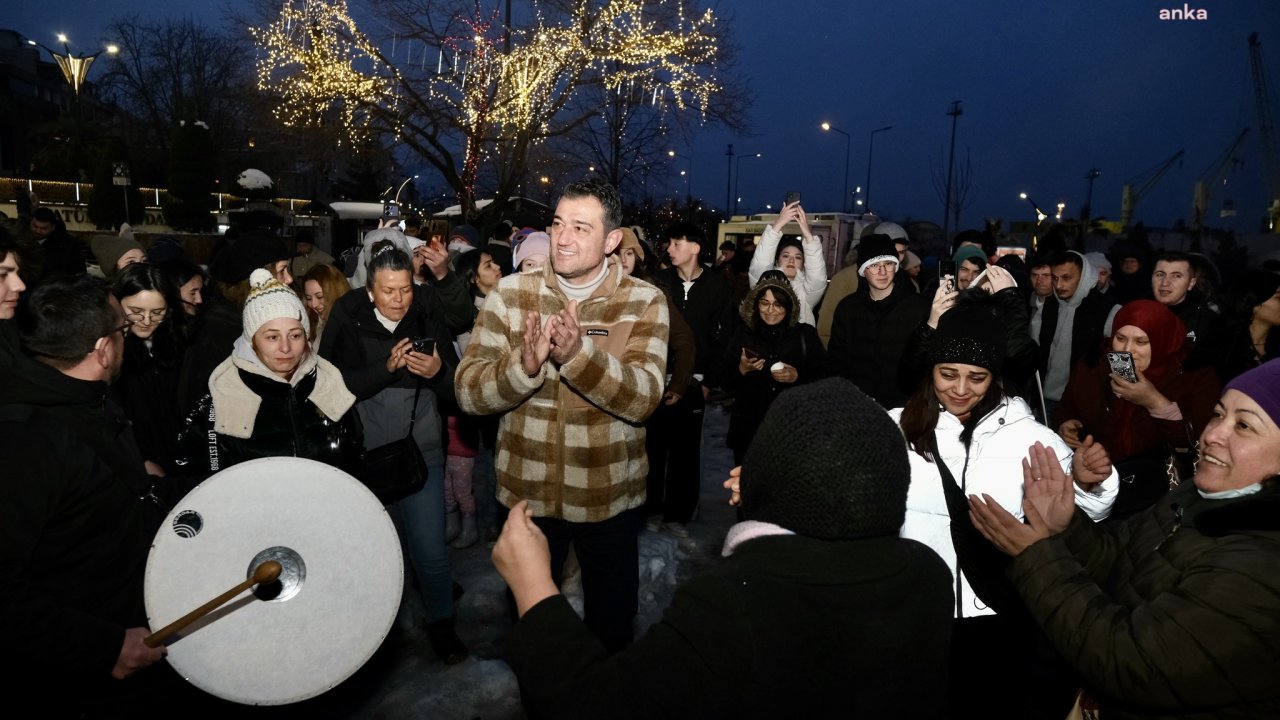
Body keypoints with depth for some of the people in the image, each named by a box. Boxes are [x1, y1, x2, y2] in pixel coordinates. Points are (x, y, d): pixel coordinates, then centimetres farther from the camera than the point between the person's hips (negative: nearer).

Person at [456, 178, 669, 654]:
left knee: (613, 615, 19)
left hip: (610, 494, -1)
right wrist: (525, 363, -31)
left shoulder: (644, 301, -9)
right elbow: (468, 392, -12)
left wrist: (578, 352, -36)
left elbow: (644, 399, -21)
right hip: (527, 490, 2)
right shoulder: (510, 294, -5)